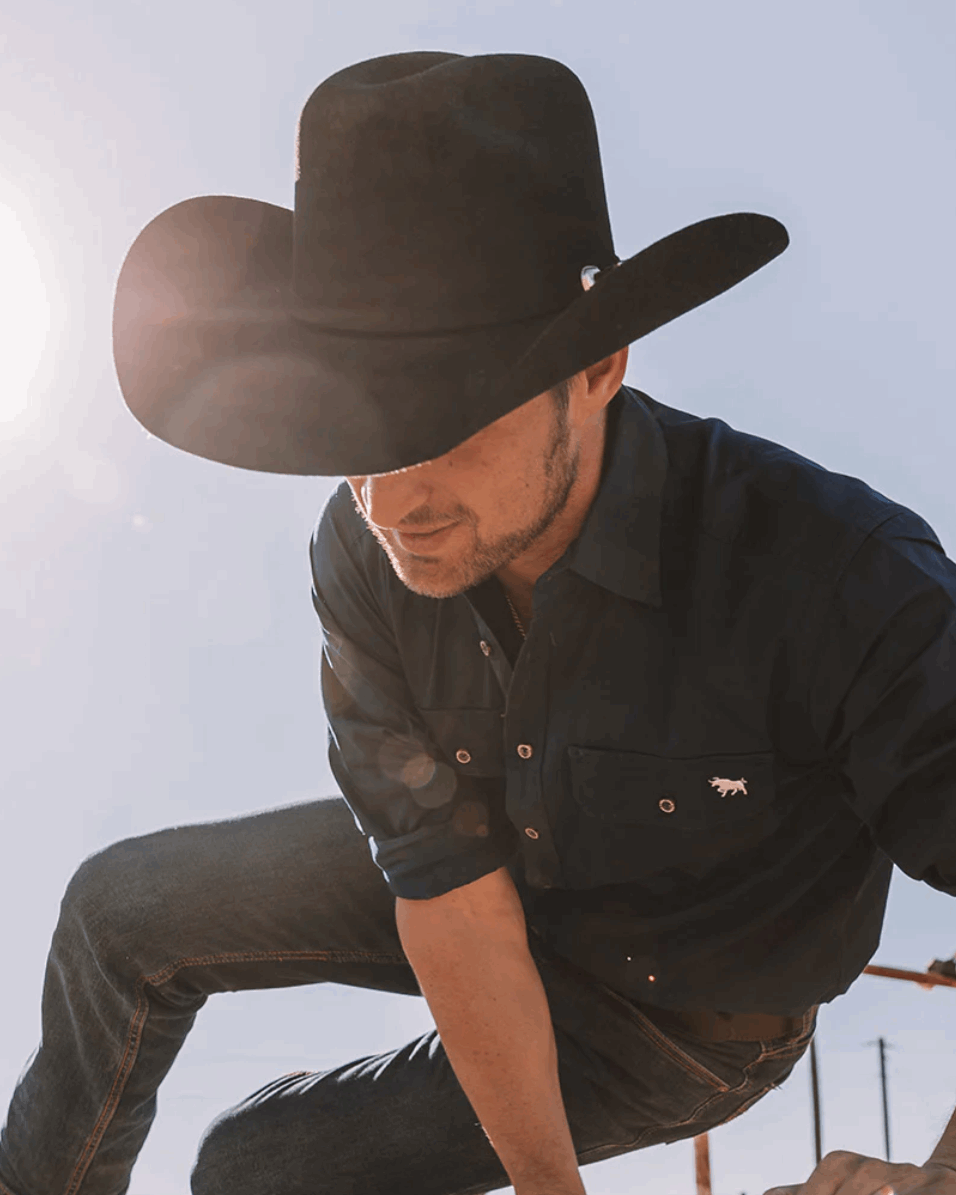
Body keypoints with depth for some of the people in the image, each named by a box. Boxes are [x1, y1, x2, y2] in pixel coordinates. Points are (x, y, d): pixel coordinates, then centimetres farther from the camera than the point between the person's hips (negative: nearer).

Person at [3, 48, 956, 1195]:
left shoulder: (842, 583, -40)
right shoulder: (368, 555, -24)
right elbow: (452, 890, -22)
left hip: (666, 1006, -4)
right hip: (490, 869, 4)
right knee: (124, 906, 5)